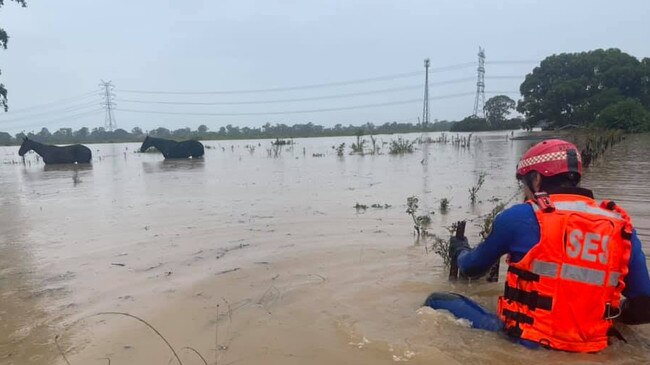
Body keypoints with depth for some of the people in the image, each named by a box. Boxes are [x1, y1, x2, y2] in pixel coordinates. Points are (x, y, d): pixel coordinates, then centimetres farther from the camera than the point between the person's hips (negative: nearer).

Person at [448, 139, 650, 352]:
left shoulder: (520, 217, -8)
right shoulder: (622, 227, 3)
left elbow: (472, 268, 5)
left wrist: (460, 250, 28)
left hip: (527, 341, -5)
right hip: (591, 349, 5)